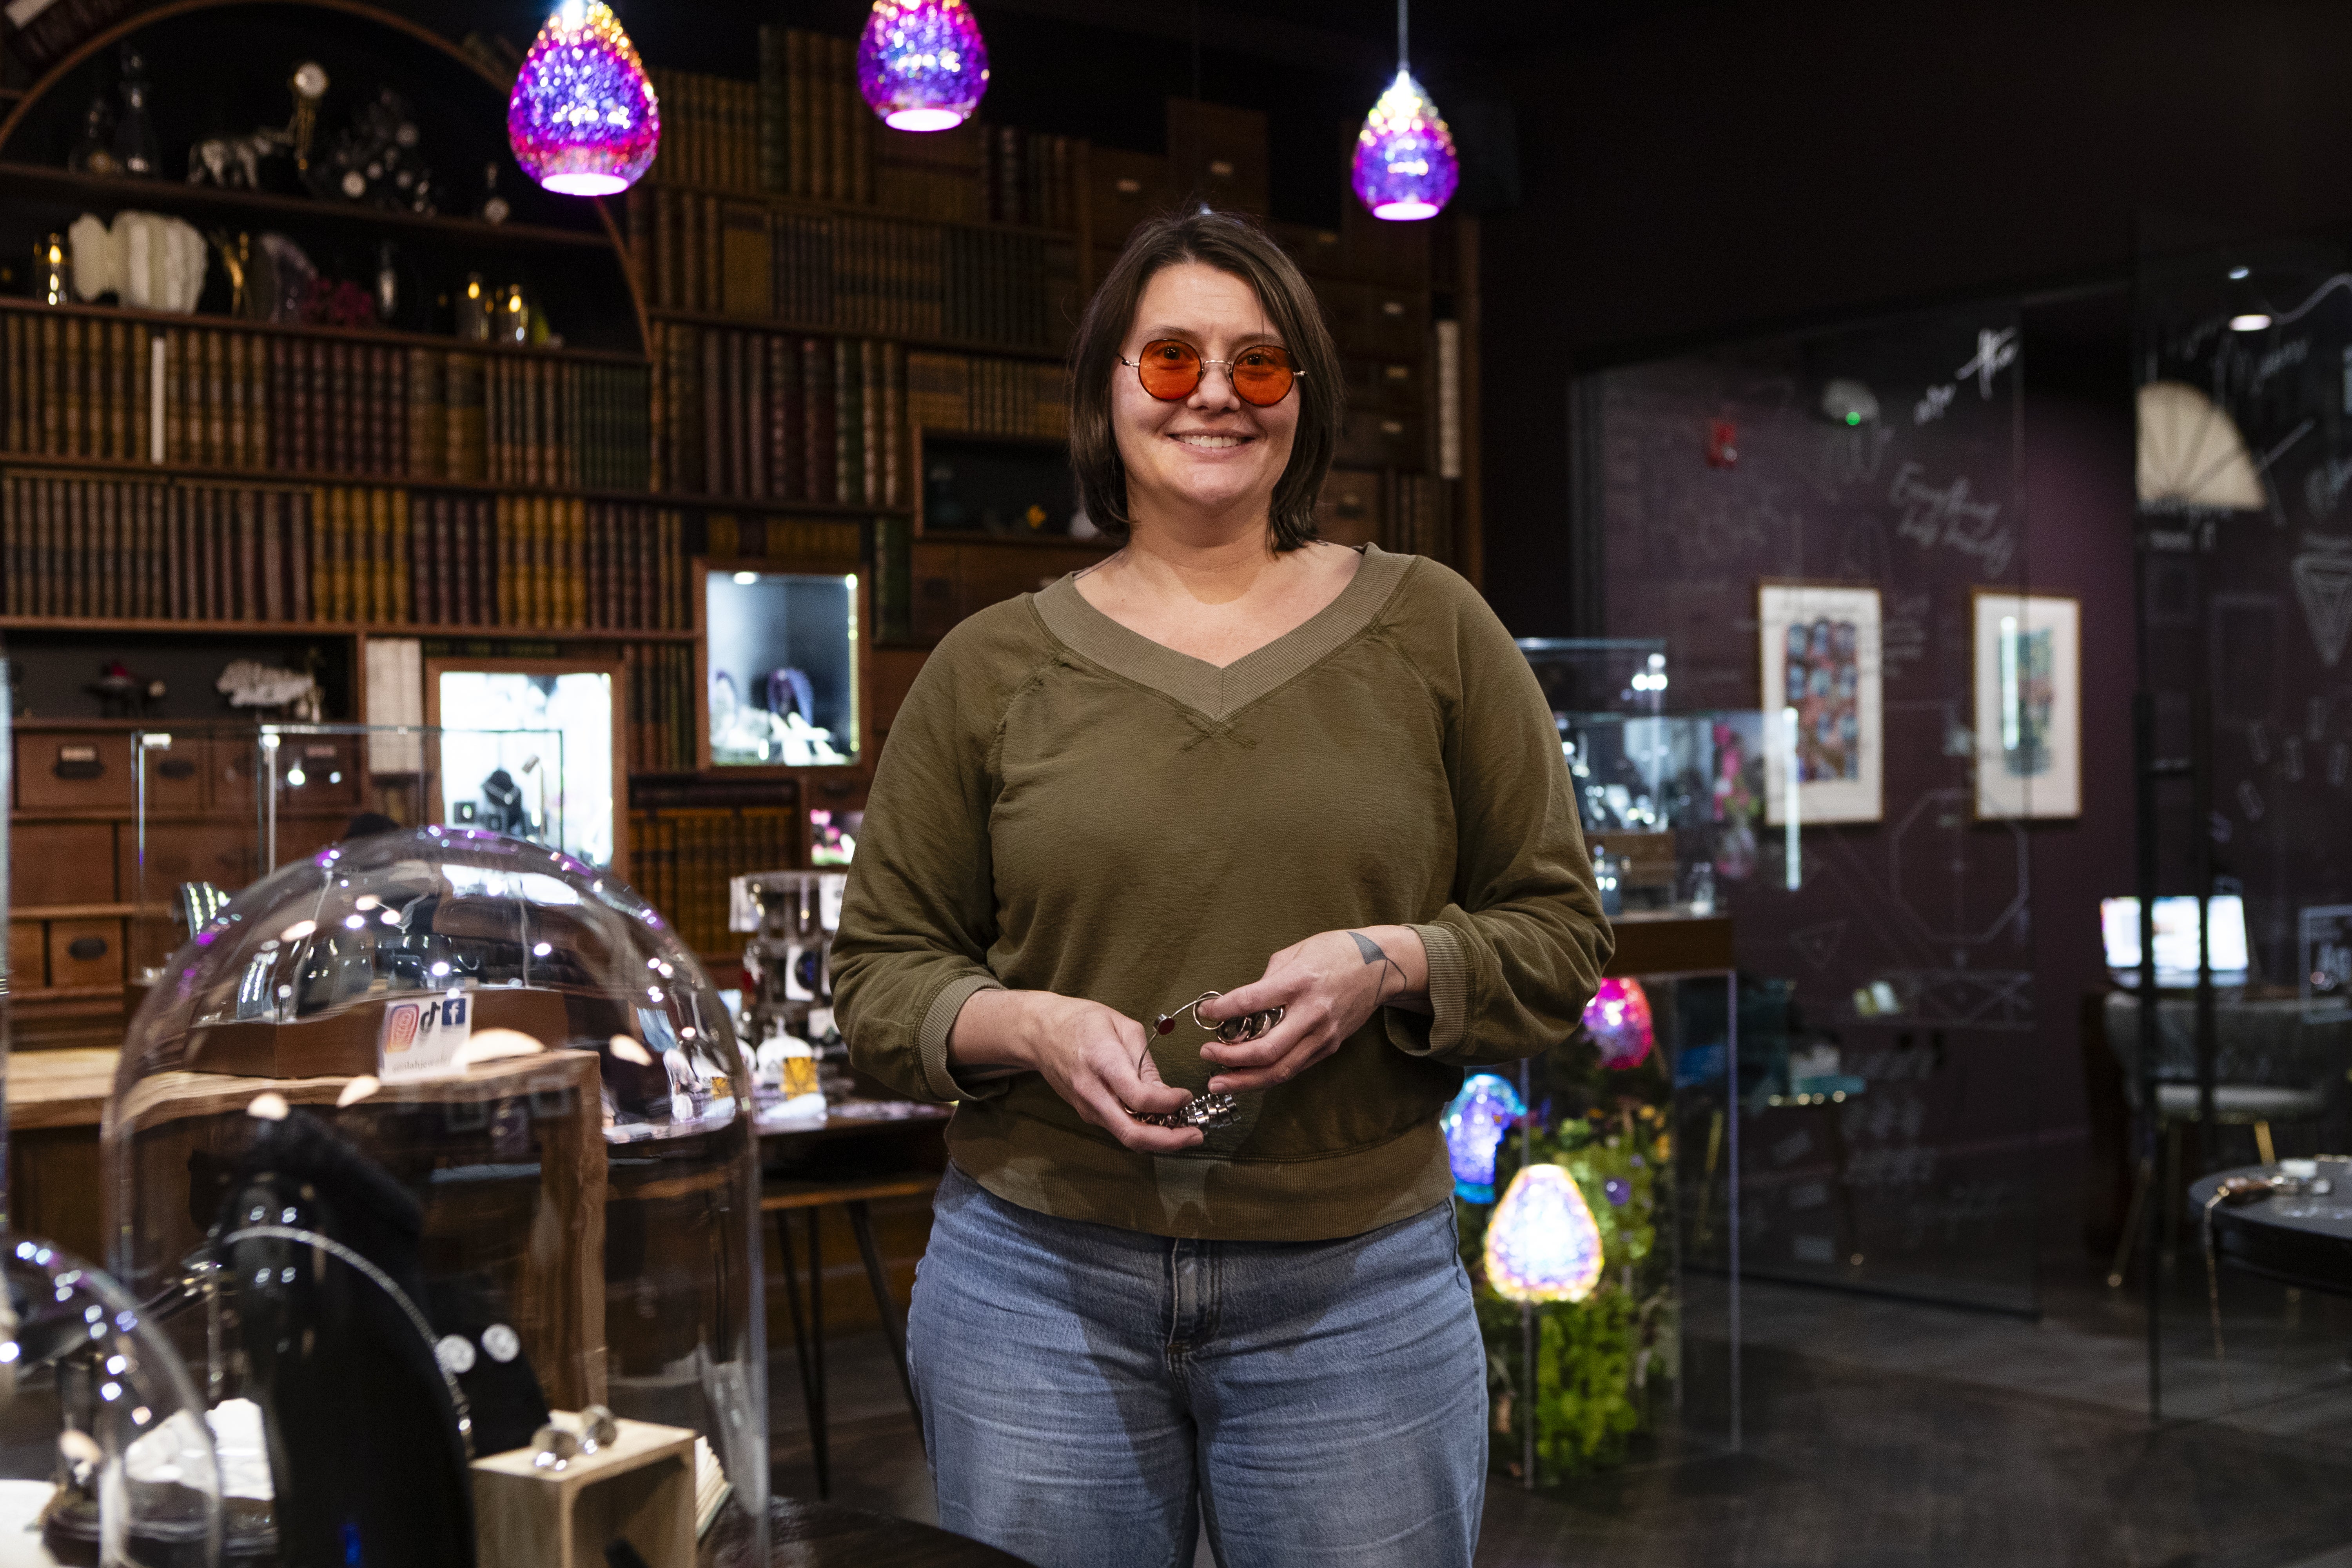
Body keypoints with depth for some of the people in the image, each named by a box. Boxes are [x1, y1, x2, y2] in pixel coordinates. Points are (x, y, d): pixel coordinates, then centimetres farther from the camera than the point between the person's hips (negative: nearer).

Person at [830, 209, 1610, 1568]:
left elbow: (1561, 936, 5)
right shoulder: (992, 667, 5)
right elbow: (880, 970, 7)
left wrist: (1388, 966, -14)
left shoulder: (1429, 629, 4)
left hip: (1358, 1291, 0)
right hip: (1037, 1283, 1)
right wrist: (1029, 1026, -13)